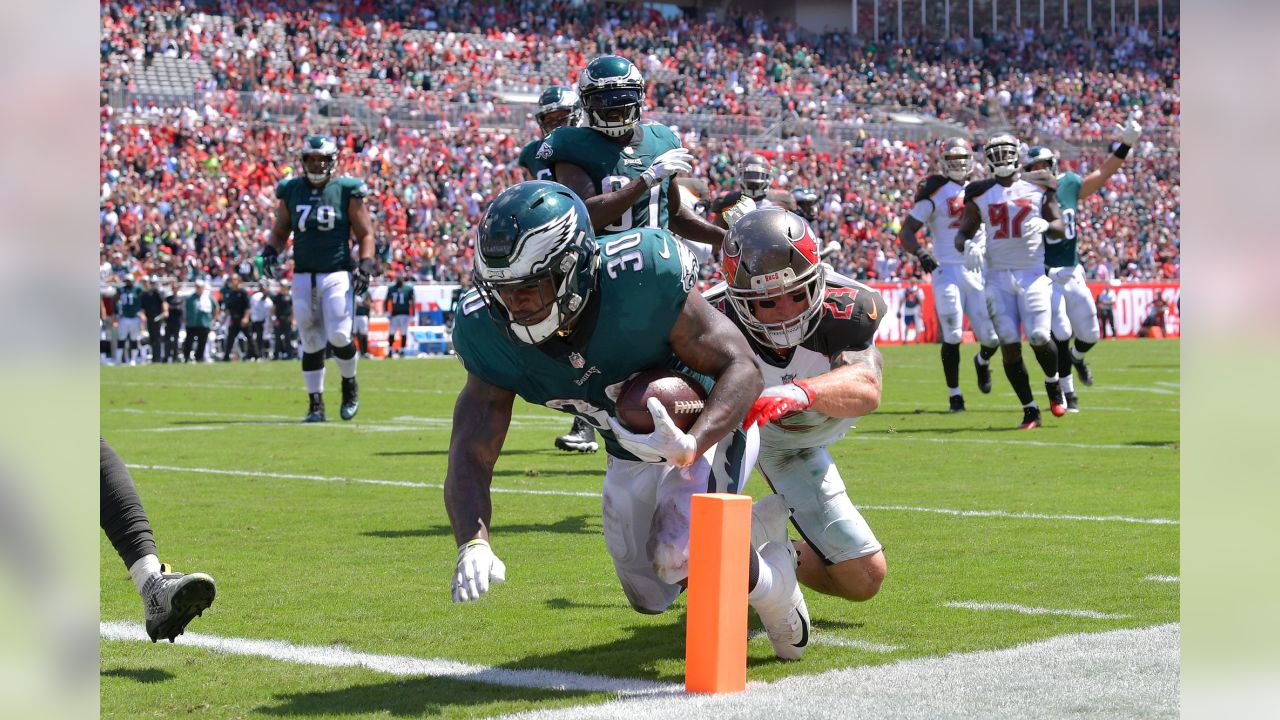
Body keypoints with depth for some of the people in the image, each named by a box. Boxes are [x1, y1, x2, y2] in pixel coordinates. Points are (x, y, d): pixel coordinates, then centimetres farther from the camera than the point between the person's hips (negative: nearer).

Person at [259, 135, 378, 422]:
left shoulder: (347, 191, -1)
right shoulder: (291, 191, 7)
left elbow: (365, 234, 3)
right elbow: (280, 232, 17)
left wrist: (365, 266, -10)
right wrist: (270, 252, -2)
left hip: (337, 274, -3)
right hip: (303, 277, 3)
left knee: (338, 335, -13)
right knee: (311, 343, 4)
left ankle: (350, 383, 15)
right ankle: (315, 404, 13)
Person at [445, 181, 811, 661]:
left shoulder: (641, 276, -38)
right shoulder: (492, 332, -25)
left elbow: (741, 367, -32)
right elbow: (470, 454, -27)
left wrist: (690, 445, -50)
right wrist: (473, 544, -48)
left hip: (710, 422, -6)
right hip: (632, 447, 6)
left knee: (679, 555, -28)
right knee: (652, 597, 16)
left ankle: (773, 583, 4)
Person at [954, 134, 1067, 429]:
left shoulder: (1038, 189, 6)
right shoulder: (980, 194, 8)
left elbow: (1060, 227, 7)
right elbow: (962, 233, 10)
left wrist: (1044, 226, -16)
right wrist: (968, 245, -13)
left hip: (1033, 273, -1)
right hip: (998, 275, 2)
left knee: (1039, 337, -13)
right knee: (1009, 344, -6)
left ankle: (1053, 384, 20)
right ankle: (1030, 410, 4)